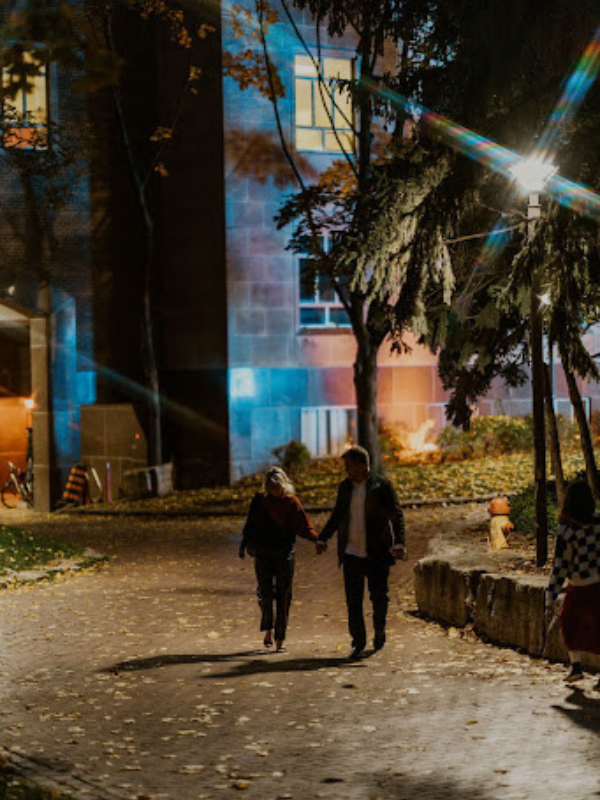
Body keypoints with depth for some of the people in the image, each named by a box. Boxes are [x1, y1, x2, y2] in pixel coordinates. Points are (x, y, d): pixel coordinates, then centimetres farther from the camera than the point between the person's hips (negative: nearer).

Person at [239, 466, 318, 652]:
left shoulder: (291, 502, -1)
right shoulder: (259, 501, 3)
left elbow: (303, 527, -3)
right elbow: (250, 525, 10)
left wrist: (317, 539, -19)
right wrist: (244, 544, 0)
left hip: (285, 553, -1)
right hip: (263, 553, 1)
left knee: (283, 595, -3)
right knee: (265, 593, -4)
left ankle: (280, 639, 3)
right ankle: (268, 630, 21)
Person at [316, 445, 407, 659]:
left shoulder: (382, 486, -4)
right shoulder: (344, 487, 10)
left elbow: (397, 515, -7)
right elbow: (337, 516, 21)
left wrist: (399, 543, -19)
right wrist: (322, 538, 15)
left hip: (377, 554, -4)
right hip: (351, 553, 4)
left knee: (379, 597, 2)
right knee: (353, 600, 0)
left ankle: (379, 630, 28)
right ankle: (358, 642, 7)